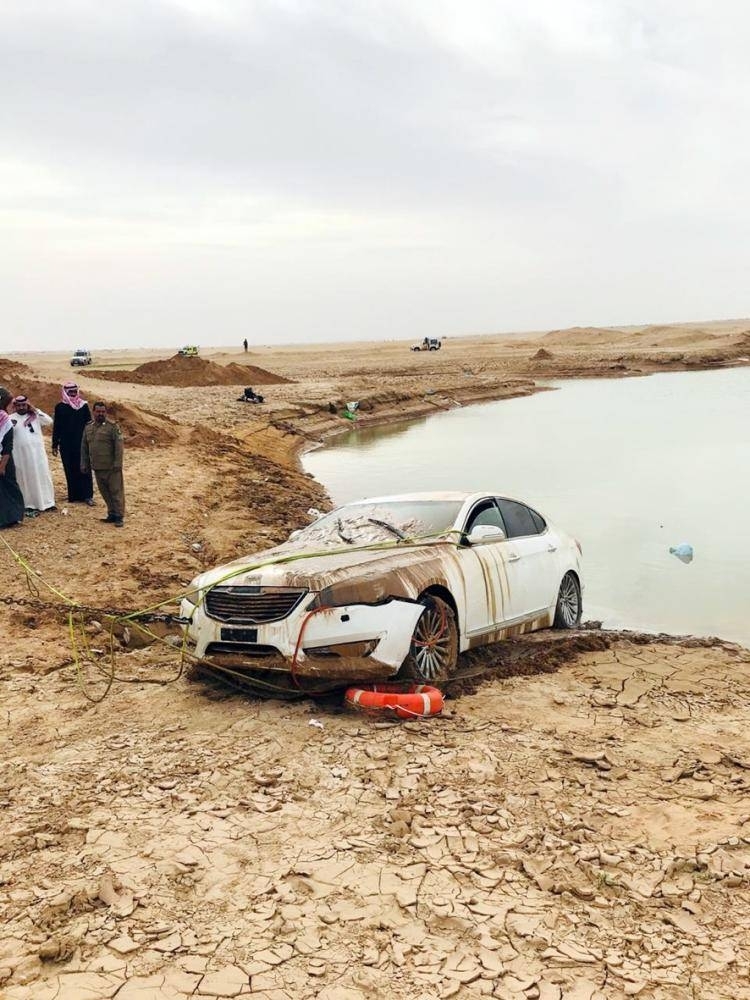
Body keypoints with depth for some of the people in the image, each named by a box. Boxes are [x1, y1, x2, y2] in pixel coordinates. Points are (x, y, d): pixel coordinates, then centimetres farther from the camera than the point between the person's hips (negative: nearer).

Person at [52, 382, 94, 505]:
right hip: (66, 445, 1)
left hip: (82, 443, -1)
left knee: (84, 469, -2)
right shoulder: (60, 407, 4)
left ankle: (87, 496, 2)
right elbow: (56, 427, 6)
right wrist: (55, 444, 5)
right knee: (70, 470, 5)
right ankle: (73, 495, 13)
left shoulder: (83, 406, 1)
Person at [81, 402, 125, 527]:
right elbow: (84, 448, 17)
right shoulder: (88, 428, 11)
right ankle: (111, 514, 24)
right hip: (97, 468, 6)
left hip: (111, 467, -6)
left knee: (116, 491, -2)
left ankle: (119, 517, 3)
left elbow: (118, 446, -11)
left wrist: (117, 463, -17)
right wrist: (84, 464, 14)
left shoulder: (113, 426, -7)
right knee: (105, 492, 13)